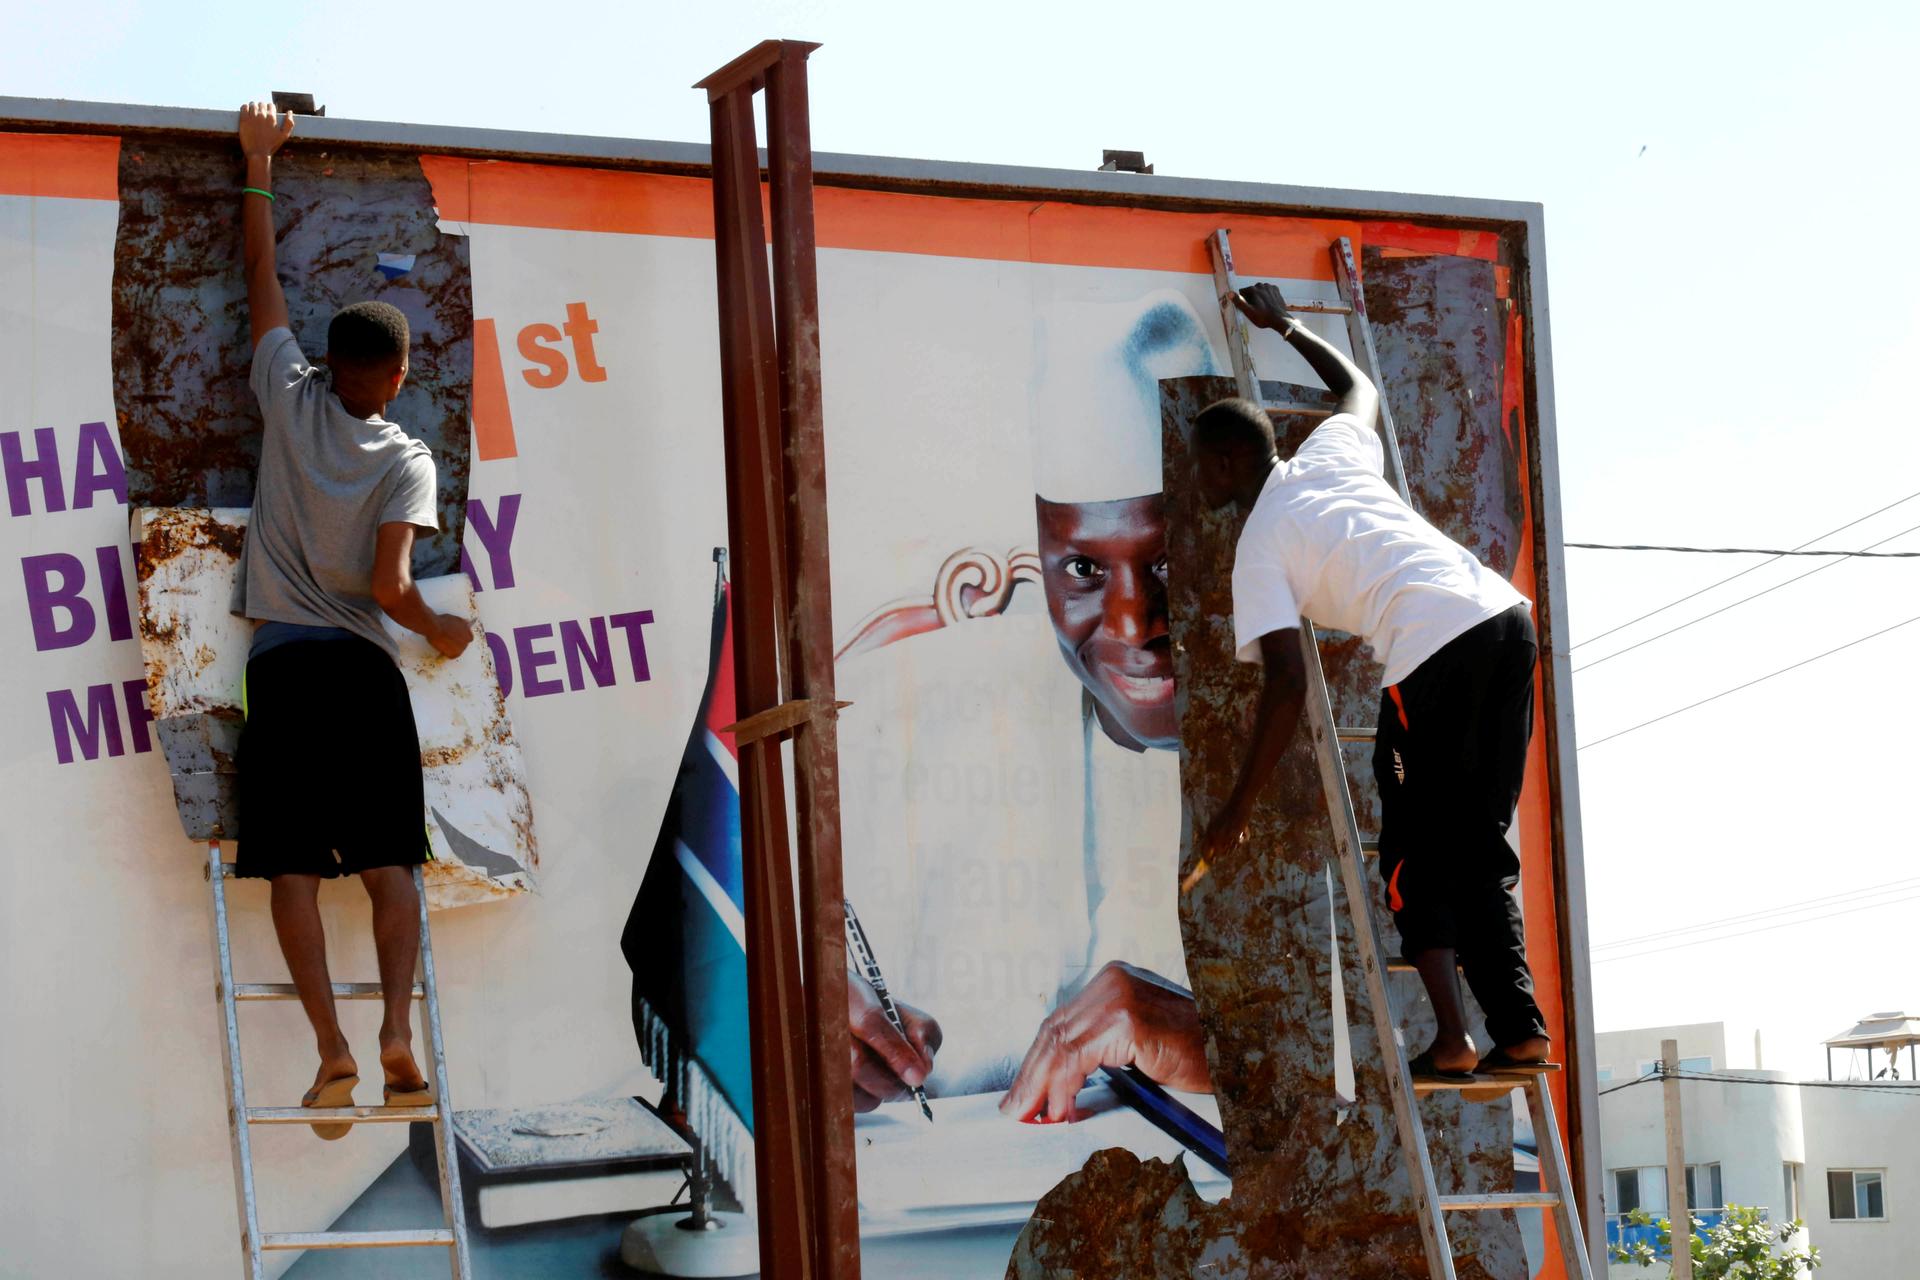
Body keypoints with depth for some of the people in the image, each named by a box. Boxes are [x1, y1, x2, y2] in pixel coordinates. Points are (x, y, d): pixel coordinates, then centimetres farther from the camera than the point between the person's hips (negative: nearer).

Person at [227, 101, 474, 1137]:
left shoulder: (291, 399, 2)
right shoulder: (407, 459, -2)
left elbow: (261, 278, 12)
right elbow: (390, 585, -13)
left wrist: (259, 163, 20)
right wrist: (440, 631, 8)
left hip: (280, 663, 0)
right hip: (363, 666, 0)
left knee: (292, 864, -3)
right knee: (386, 863, 4)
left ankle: (331, 1045, -14)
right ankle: (397, 1031, -13)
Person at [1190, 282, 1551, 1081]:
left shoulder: (1260, 546, 5)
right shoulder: (1331, 451, 22)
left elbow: (1288, 686, -3)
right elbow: (1359, 385, 47)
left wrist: (1239, 809, 4)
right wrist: (1286, 327, 57)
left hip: (1434, 652, -7)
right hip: (1506, 620, 7)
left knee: (1418, 856, 6)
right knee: (1482, 846, 13)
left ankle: (1451, 1036, -7)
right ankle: (1519, 1026, 4)